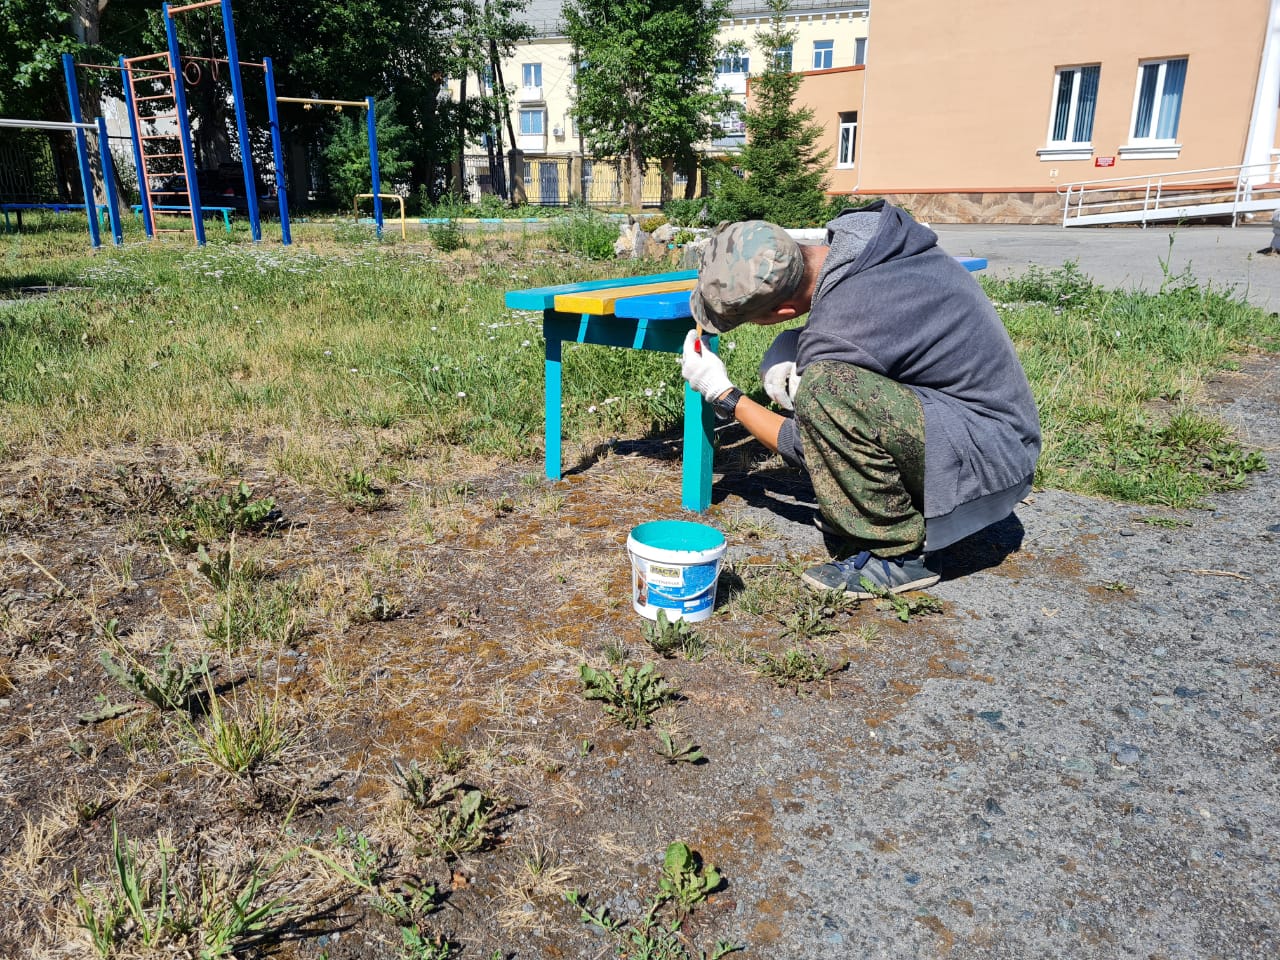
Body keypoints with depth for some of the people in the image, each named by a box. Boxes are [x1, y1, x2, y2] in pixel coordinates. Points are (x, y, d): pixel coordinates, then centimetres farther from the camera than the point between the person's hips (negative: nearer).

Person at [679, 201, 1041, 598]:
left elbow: (801, 448, -11)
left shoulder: (834, 333, -28)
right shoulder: (856, 232, -5)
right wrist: (786, 346, -1)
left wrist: (723, 396, 1)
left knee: (824, 390, -32)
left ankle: (898, 553, -11)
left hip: (993, 458, -9)